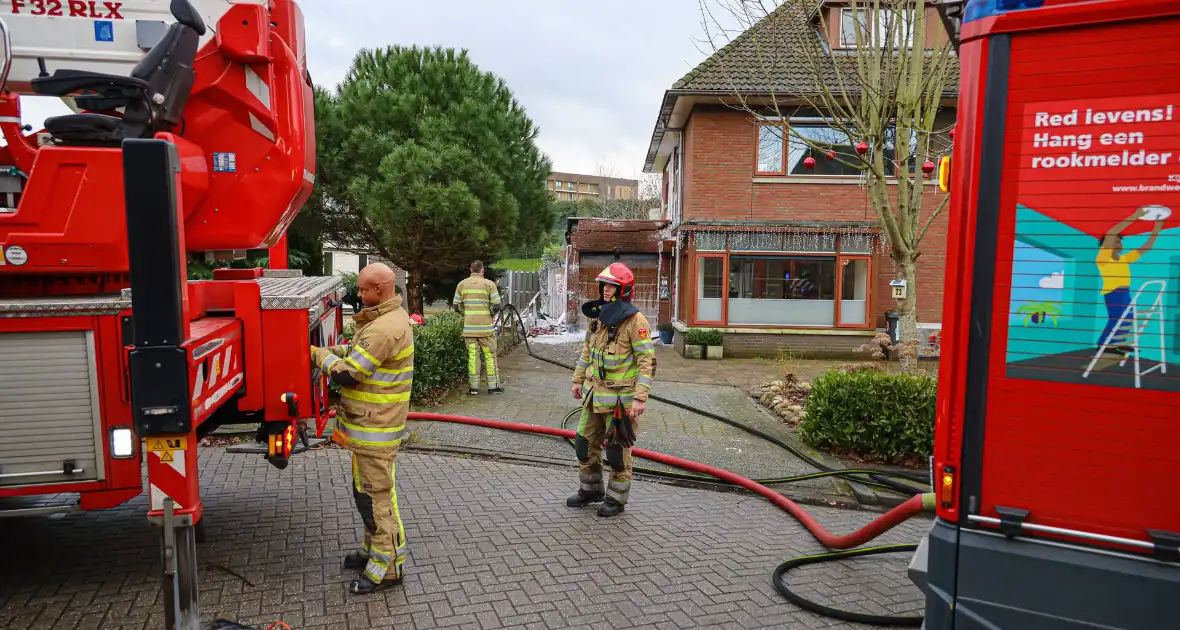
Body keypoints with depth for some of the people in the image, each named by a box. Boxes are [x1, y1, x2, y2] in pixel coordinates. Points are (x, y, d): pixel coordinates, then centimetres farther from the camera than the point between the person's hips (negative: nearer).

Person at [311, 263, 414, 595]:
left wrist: (320, 355, -8)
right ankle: (373, 549, 36)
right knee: (367, 490, 22)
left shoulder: (385, 328, -24)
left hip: (375, 429, -11)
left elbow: (348, 374, -22)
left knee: (376, 496, 0)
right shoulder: (389, 318, 10)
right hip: (371, 423, 11)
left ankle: (387, 566, 11)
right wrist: (329, 352, 3)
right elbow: (357, 353, 16)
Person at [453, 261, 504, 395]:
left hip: (469, 327, 3)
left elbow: (457, 306, 5)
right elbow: (496, 306, -9)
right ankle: (493, 385, 10)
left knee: (472, 355, 7)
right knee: (490, 355, 6)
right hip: (485, 327, -3)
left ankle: (473, 386, 9)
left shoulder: (462, 284, 4)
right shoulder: (489, 284, -5)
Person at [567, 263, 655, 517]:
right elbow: (588, 349, 17)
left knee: (618, 449, 4)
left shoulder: (635, 320, -16)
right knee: (585, 443, 14)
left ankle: (616, 498, 21)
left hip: (621, 397, -7)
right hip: (596, 392, 7)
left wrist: (640, 398, -20)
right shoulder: (598, 315, 6)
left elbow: (647, 361, -17)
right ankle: (590, 490, 32)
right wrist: (578, 379, 16)